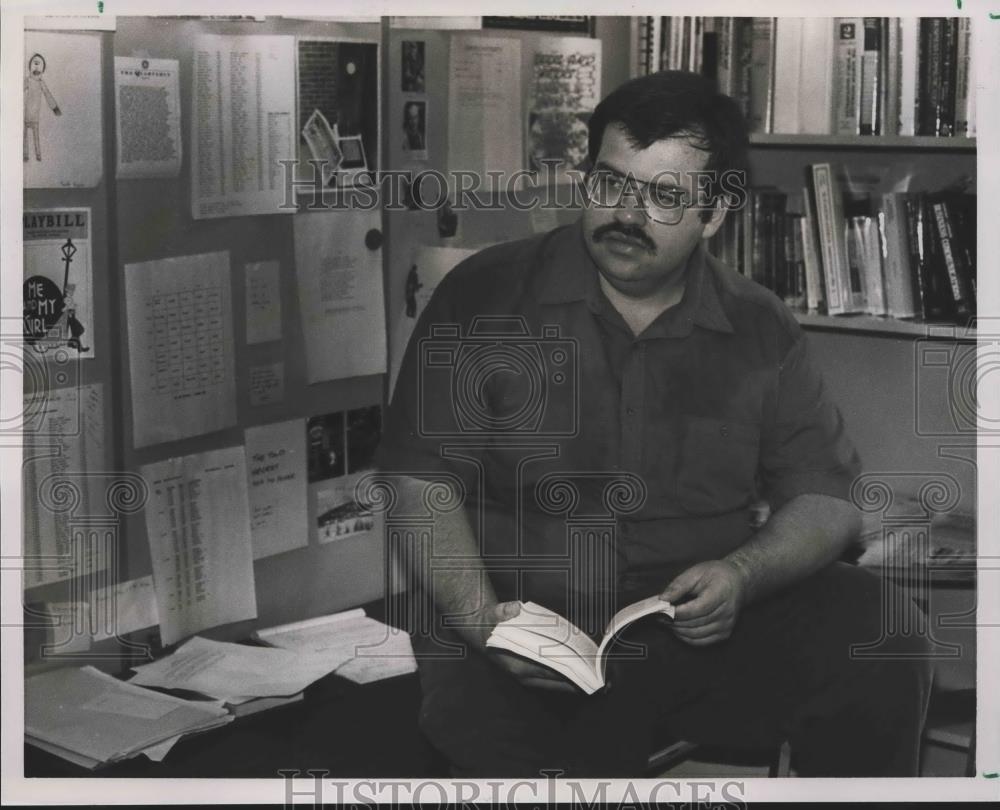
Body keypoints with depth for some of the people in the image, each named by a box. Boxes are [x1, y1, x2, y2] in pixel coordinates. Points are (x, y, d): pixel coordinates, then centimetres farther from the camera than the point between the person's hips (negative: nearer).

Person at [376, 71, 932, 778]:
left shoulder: (761, 331, 10)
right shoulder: (484, 301, 3)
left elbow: (827, 500, 10)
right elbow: (423, 484, -1)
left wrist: (741, 575, -12)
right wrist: (485, 619, -17)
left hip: (708, 630, 2)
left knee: (880, 627, -22)